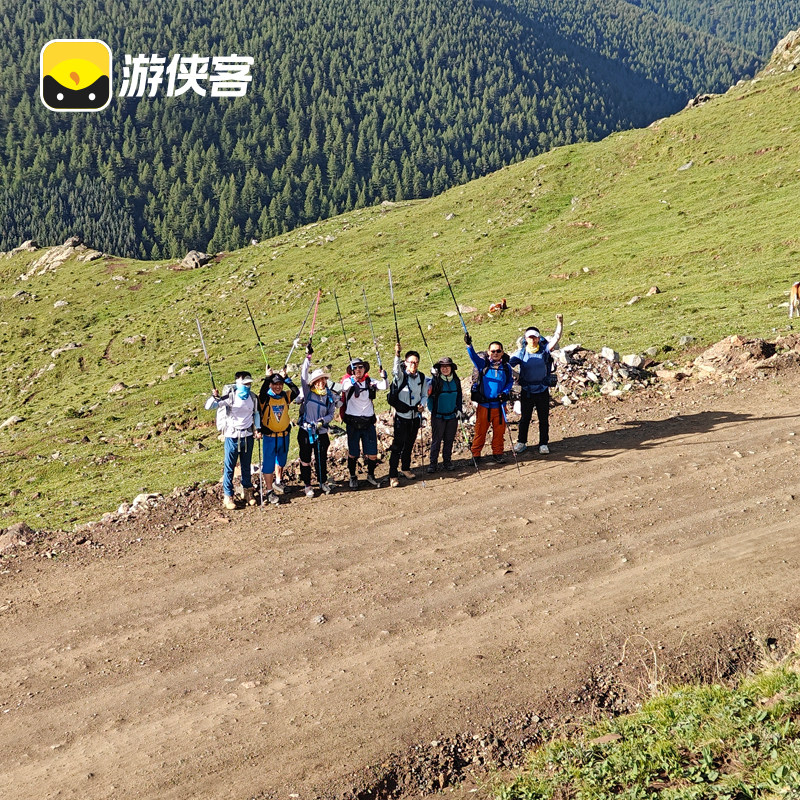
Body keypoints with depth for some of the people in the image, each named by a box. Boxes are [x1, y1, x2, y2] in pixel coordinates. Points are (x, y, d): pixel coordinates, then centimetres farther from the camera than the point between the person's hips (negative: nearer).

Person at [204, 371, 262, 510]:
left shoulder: (253, 397, 3)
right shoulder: (230, 396, -11)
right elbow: (208, 406, -18)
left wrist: (258, 428, 11)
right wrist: (214, 397, -37)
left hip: (248, 436, 4)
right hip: (232, 436, -4)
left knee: (246, 466, 14)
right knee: (229, 467, -1)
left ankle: (247, 492, 27)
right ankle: (228, 496, 8)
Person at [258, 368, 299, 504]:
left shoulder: (285, 397, 1)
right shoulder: (265, 398, -11)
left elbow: (296, 392, -17)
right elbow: (262, 392, -34)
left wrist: (286, 378, -21)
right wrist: (267, 378, -36)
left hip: (284, 435, 5)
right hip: (270, 436, -5)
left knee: (281, 461, 23)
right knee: (268, 464, 1)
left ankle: (278, 481, 45)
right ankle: (270, 491, 11)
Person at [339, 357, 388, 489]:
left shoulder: (369, 381, 6)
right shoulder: (348, 381, -6)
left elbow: (383, 387, -7)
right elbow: (343, 387, -28)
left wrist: (383, 378, -27)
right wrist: (352, 381, -47)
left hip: (368, 422, 3)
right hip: (353, 422, -3)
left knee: (372, 453, 6)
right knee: (353, 453, 6)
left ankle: (370, 475, 28)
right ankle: (352, 477, 25)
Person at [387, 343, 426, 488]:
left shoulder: (421, 377, 5)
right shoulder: (400, 375, -10)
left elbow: (423, 395, 16)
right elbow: (396, 369, -35)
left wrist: (422, 404, -6)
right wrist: (397, 355, -53)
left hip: (415, 416, 5)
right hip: (401, 417, -5)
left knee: (409, 445, 18)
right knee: (398, 446, -5)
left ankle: (405, 469, 37)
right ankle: (392, 476, 0)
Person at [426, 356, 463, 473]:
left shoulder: (456, 380, 5)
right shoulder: (435, 380, -10)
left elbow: (459, 396, 17)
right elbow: (428, 394, -14)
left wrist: (459, 409, 12)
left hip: (452, 415, 4)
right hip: (438, 416, -4)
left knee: (449, 440, 10)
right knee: (436, 440, -1)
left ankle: (447, 461, 22)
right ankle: (433, 463, 8)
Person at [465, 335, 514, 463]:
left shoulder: (506, 367, 6)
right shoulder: (483, 363, -1)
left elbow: (510, 381, 14)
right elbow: (474, 356, -19)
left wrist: (505, 392, -5)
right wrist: (469, 345, -38)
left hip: (499, 406, 2)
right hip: (484, 405, -2)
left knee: (499, 431, 9)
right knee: (480, 430, 2)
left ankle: (497, 453, 25)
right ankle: (475, 454, 14)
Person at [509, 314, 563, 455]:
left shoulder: (544, 350, -4)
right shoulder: (521, 353, -3)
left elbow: (556, 338, -13)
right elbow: (509, 363, -12)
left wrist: (559, 323, -25)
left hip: (542, 391, 0)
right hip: (526, 391, 0)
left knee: (544, 419, 7)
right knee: (525, 418, 11)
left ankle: (543, 444, 17)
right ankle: (521, 442, 24)